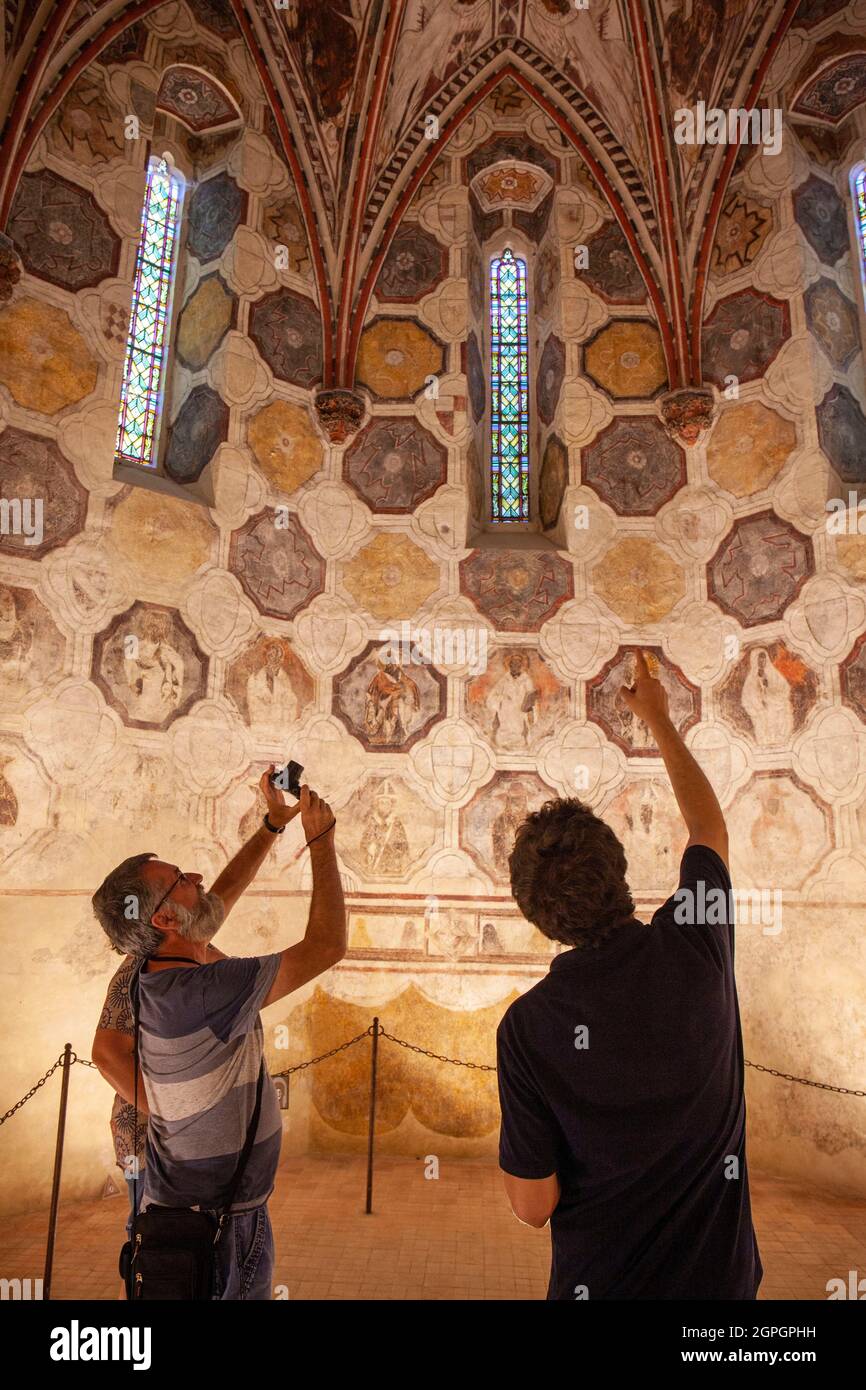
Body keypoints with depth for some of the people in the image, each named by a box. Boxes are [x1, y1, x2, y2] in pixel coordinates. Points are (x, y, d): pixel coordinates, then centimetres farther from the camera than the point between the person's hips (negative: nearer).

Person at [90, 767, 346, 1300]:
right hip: (219, 1222, -9)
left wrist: (274, 823, 10)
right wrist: (321, 840, -22)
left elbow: (224, 895, 9)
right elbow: (327, 945, -31)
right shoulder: (203, 991, -32)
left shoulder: (154, 975, -4)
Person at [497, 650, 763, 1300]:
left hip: (603, 1276, -2)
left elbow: (533, 1205, -15)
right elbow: (709, 825, 1)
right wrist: (659, 717, 11)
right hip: (722, 1270, 3)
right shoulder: (695, 943, -20)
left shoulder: (527, 1026, -25)